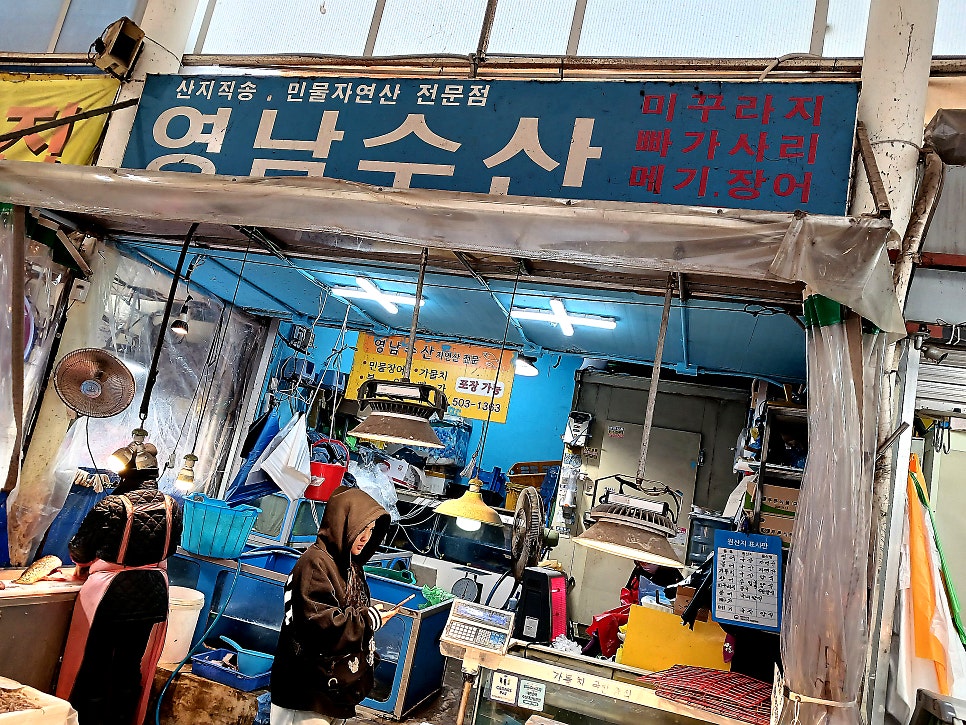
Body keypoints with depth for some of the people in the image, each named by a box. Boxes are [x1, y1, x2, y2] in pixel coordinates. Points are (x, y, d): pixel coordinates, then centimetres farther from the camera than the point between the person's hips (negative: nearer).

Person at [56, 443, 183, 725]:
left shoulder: (113, 505, -18)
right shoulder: (172, 506, -6)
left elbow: (79, 550, -5)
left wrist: (85, 567, 16)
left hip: (110, 593, -4)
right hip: (152, 594, 4)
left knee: (94, 666, 14)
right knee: (130, 669, 18)